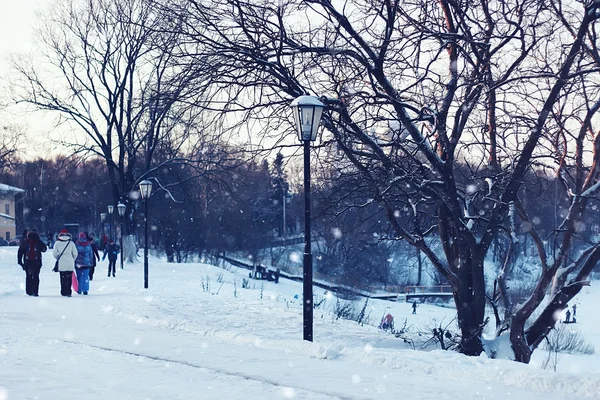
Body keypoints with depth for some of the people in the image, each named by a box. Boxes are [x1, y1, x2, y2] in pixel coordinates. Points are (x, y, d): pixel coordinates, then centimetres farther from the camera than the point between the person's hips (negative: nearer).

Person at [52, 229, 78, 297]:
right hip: (70, 263, -1)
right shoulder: (71, 243, 0)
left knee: (63, 278, 8)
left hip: (61, 263, 1)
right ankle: (68, 292, -2)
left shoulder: (57, 243, 1)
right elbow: (75, 253, 2)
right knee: (69, 278, 3)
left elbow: (54, 253, 2)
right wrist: (73, 259, 20)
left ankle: (64, 292, 6)